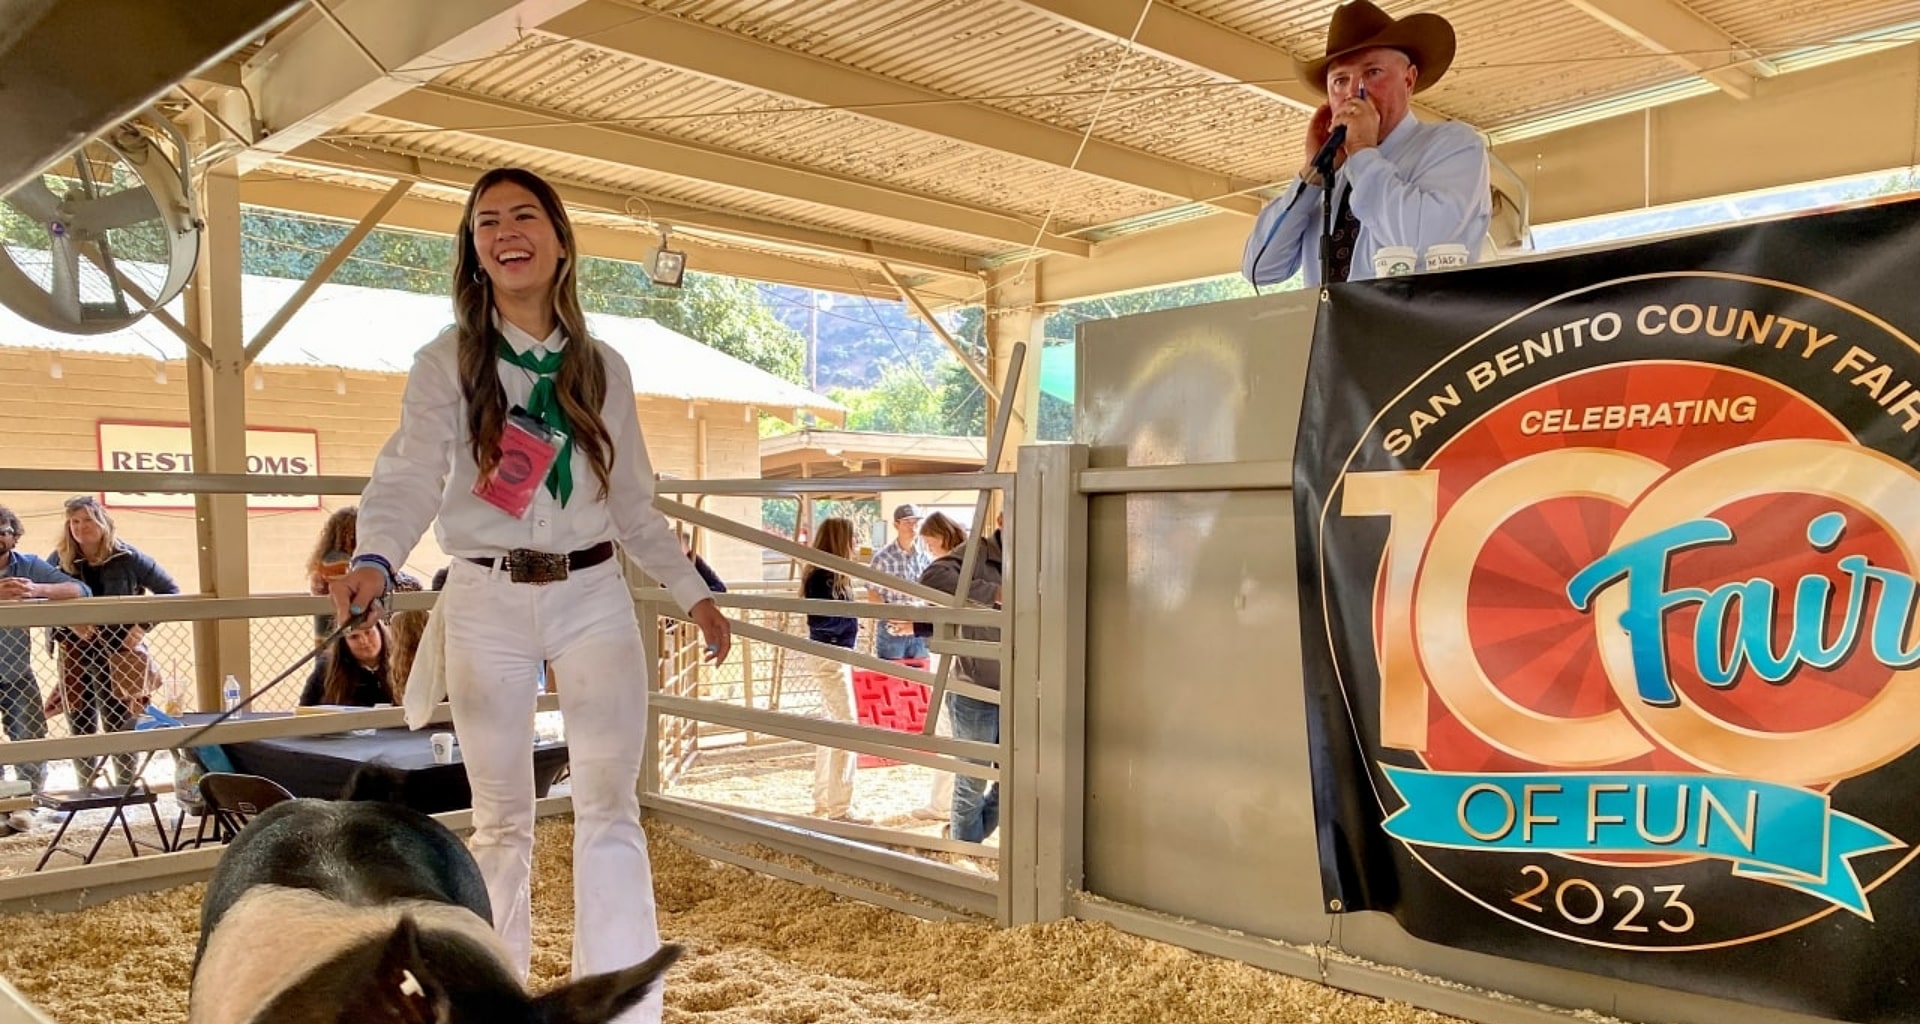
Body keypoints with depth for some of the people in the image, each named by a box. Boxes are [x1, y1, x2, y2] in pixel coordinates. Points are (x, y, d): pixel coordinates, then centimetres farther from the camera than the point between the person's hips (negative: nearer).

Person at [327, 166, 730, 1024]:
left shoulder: (603, 368, 8)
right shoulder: (447, 363, 0)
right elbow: (409, 476, -17)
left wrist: (692, 591, 12)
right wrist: (374, 559, -36)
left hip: (594, 597, 1)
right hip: (487, 603, -1)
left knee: (610, 808, -6)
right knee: (501, 818, 9)